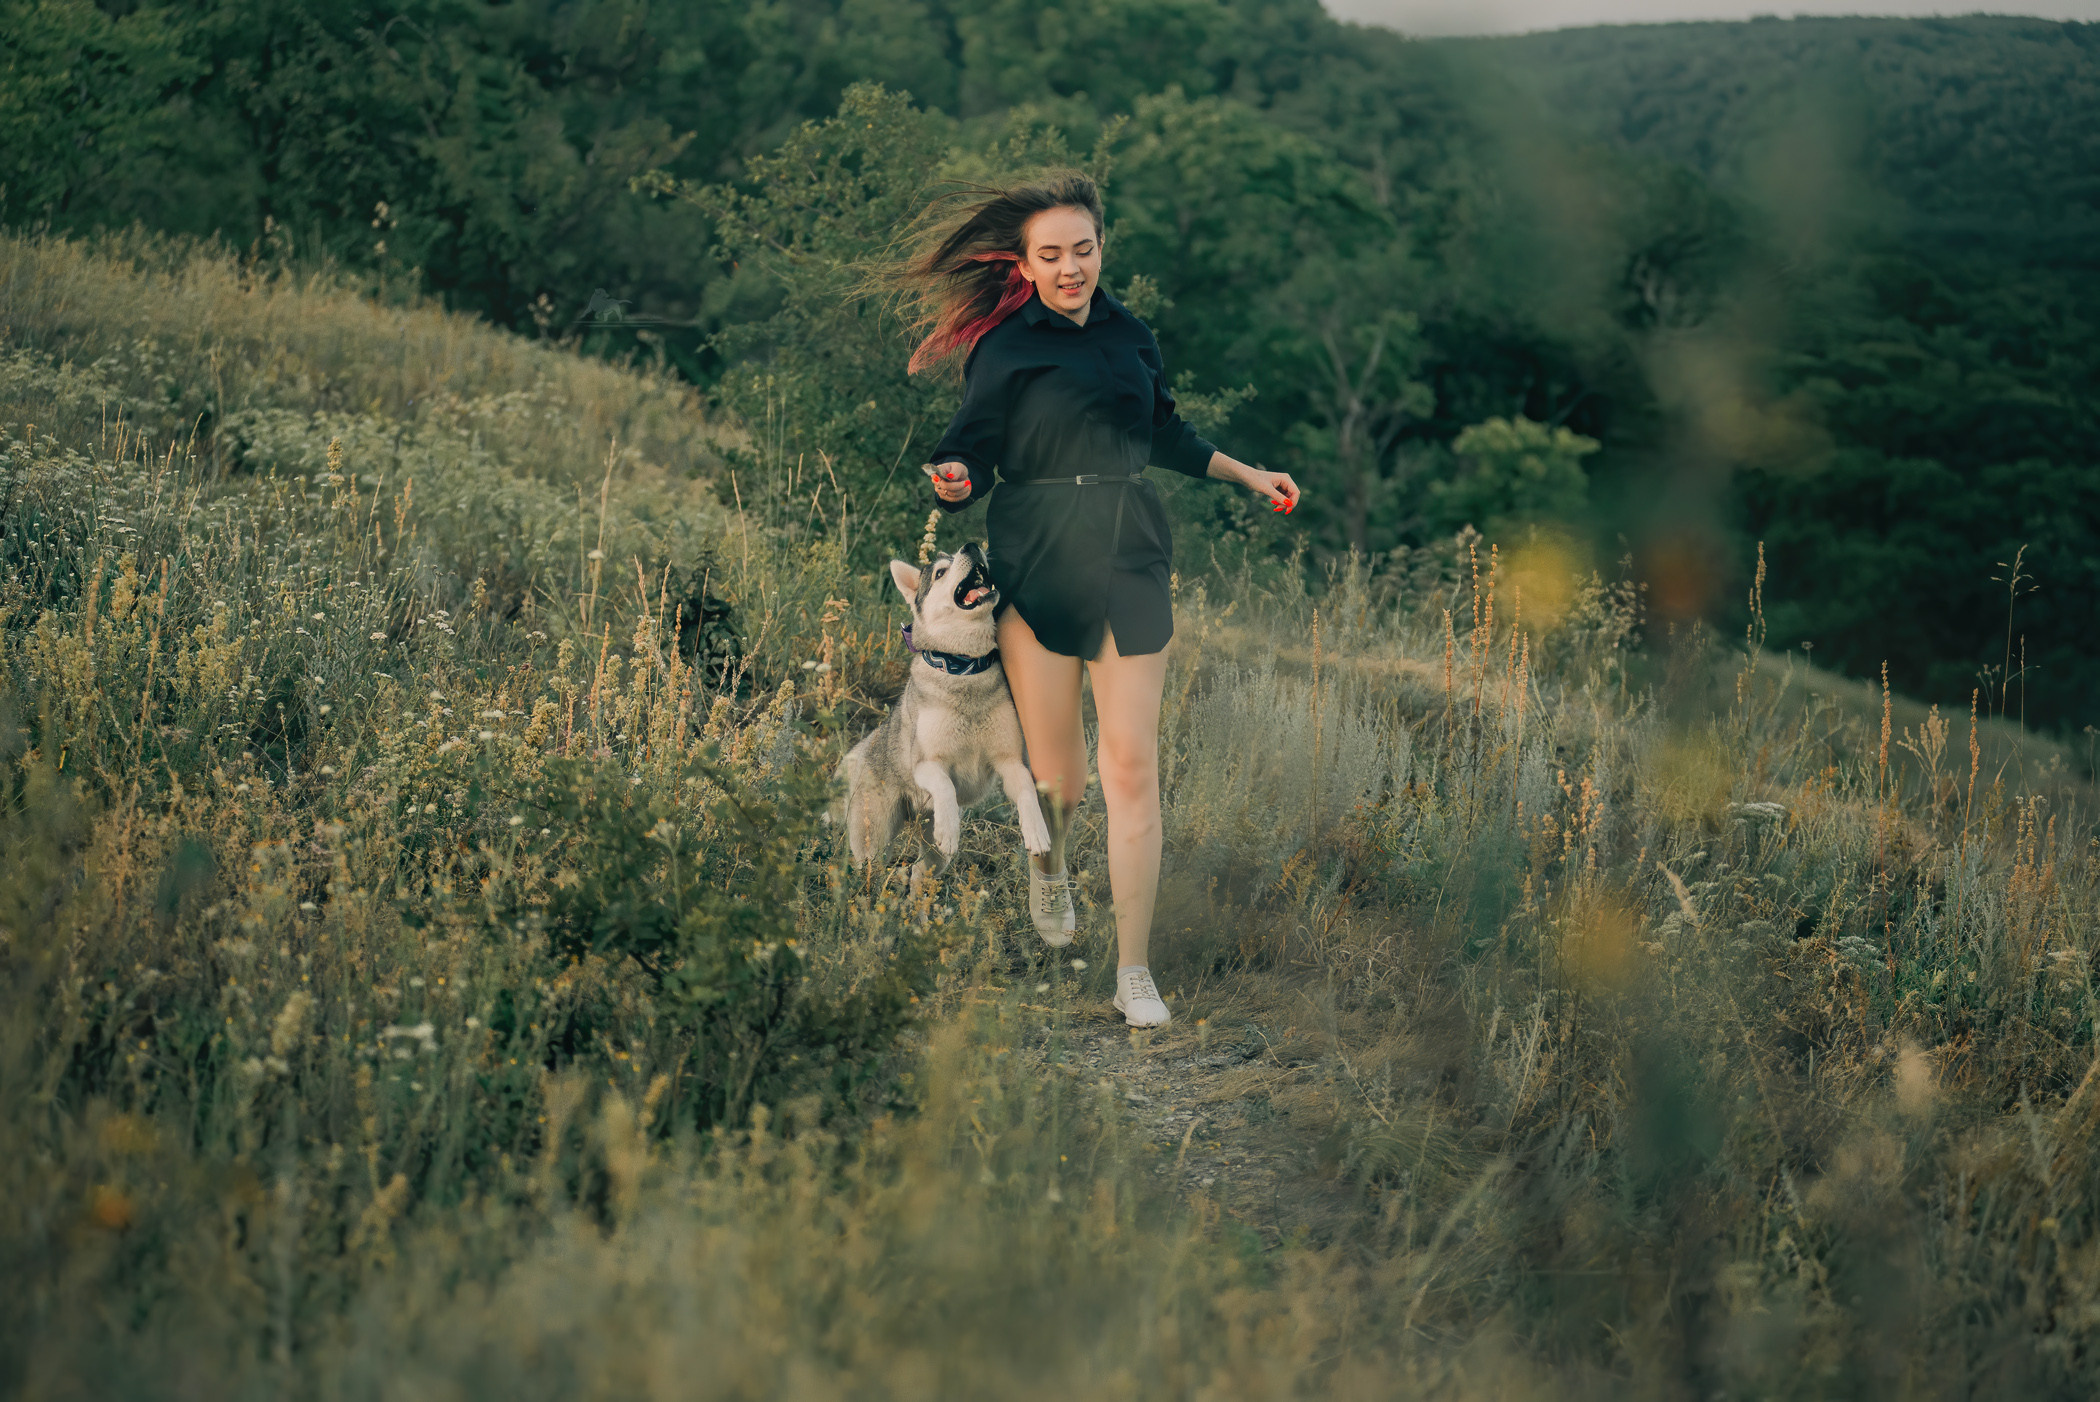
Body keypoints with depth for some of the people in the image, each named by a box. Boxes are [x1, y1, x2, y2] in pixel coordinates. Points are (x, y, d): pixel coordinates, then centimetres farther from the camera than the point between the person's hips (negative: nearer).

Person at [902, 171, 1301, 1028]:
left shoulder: (1131, 337, 14)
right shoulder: (1006, 348, 0)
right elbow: (974, 451, -2)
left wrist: (1247, 474, 35)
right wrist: (953, 479, -25)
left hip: (1129, 561, 3)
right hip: (1037, 568, -3)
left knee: (1132, 769, -4)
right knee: (1057, 778, 0)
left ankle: (1133, 972, 3)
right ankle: (1048, 862, 38)